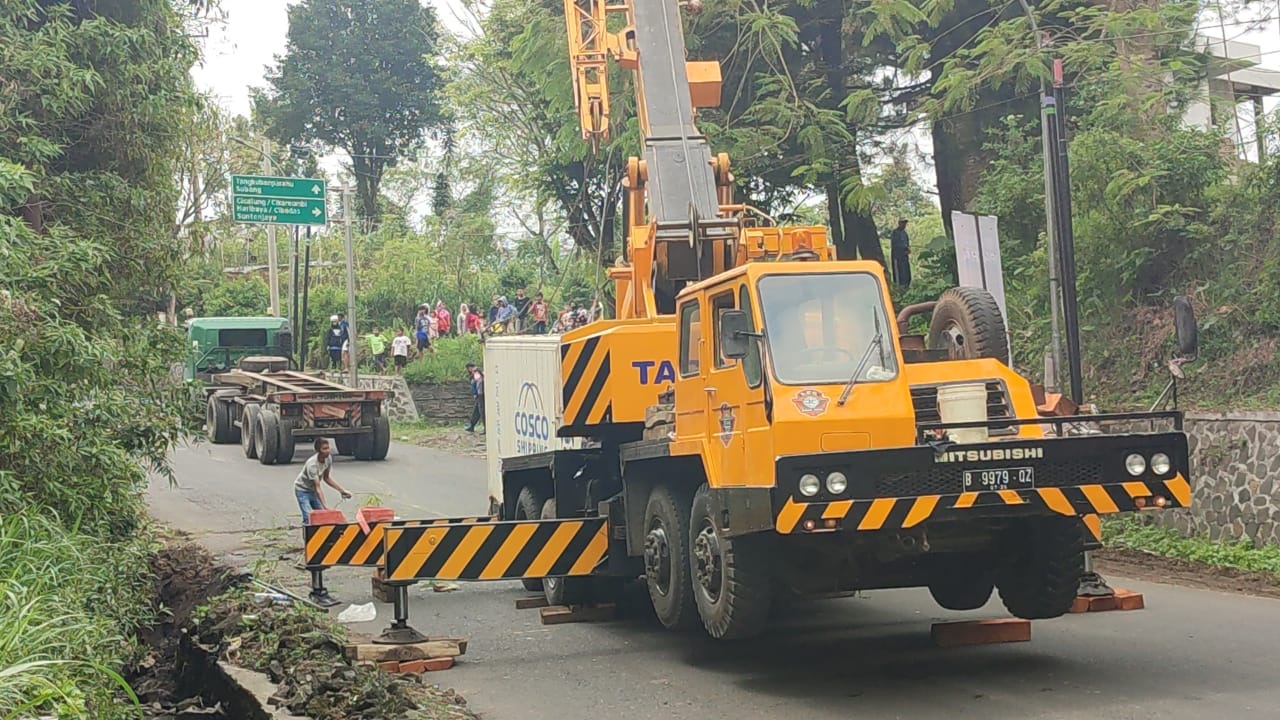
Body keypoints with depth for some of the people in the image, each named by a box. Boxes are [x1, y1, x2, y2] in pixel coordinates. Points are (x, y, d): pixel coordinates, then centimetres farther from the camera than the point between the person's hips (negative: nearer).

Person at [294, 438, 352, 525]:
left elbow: (327, 478, 4)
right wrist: (325, 507, -42)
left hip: (312, 490, 8)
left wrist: (342, 490, 0)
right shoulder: (312, 464, -35)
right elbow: (317, 488, -36)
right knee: (308, 519, -20)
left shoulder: (328, 458, -12)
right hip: (302, 490, -8)